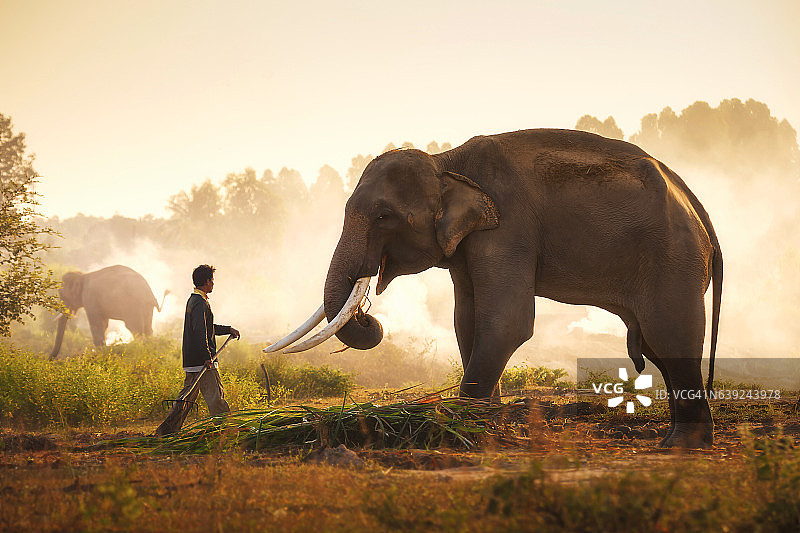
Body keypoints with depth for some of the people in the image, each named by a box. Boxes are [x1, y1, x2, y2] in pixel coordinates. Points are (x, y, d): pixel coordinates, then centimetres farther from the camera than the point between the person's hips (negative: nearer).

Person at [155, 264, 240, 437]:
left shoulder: (193, 300, 18)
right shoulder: (200, 303, -15)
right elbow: (200, 331, -26)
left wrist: (228, 330, 26)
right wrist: (207, 356, -28)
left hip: (191, 360, 10)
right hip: (201, 358, -10)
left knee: (188, 395, 12)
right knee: (216, 395, -7)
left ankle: (166, 429, 13)